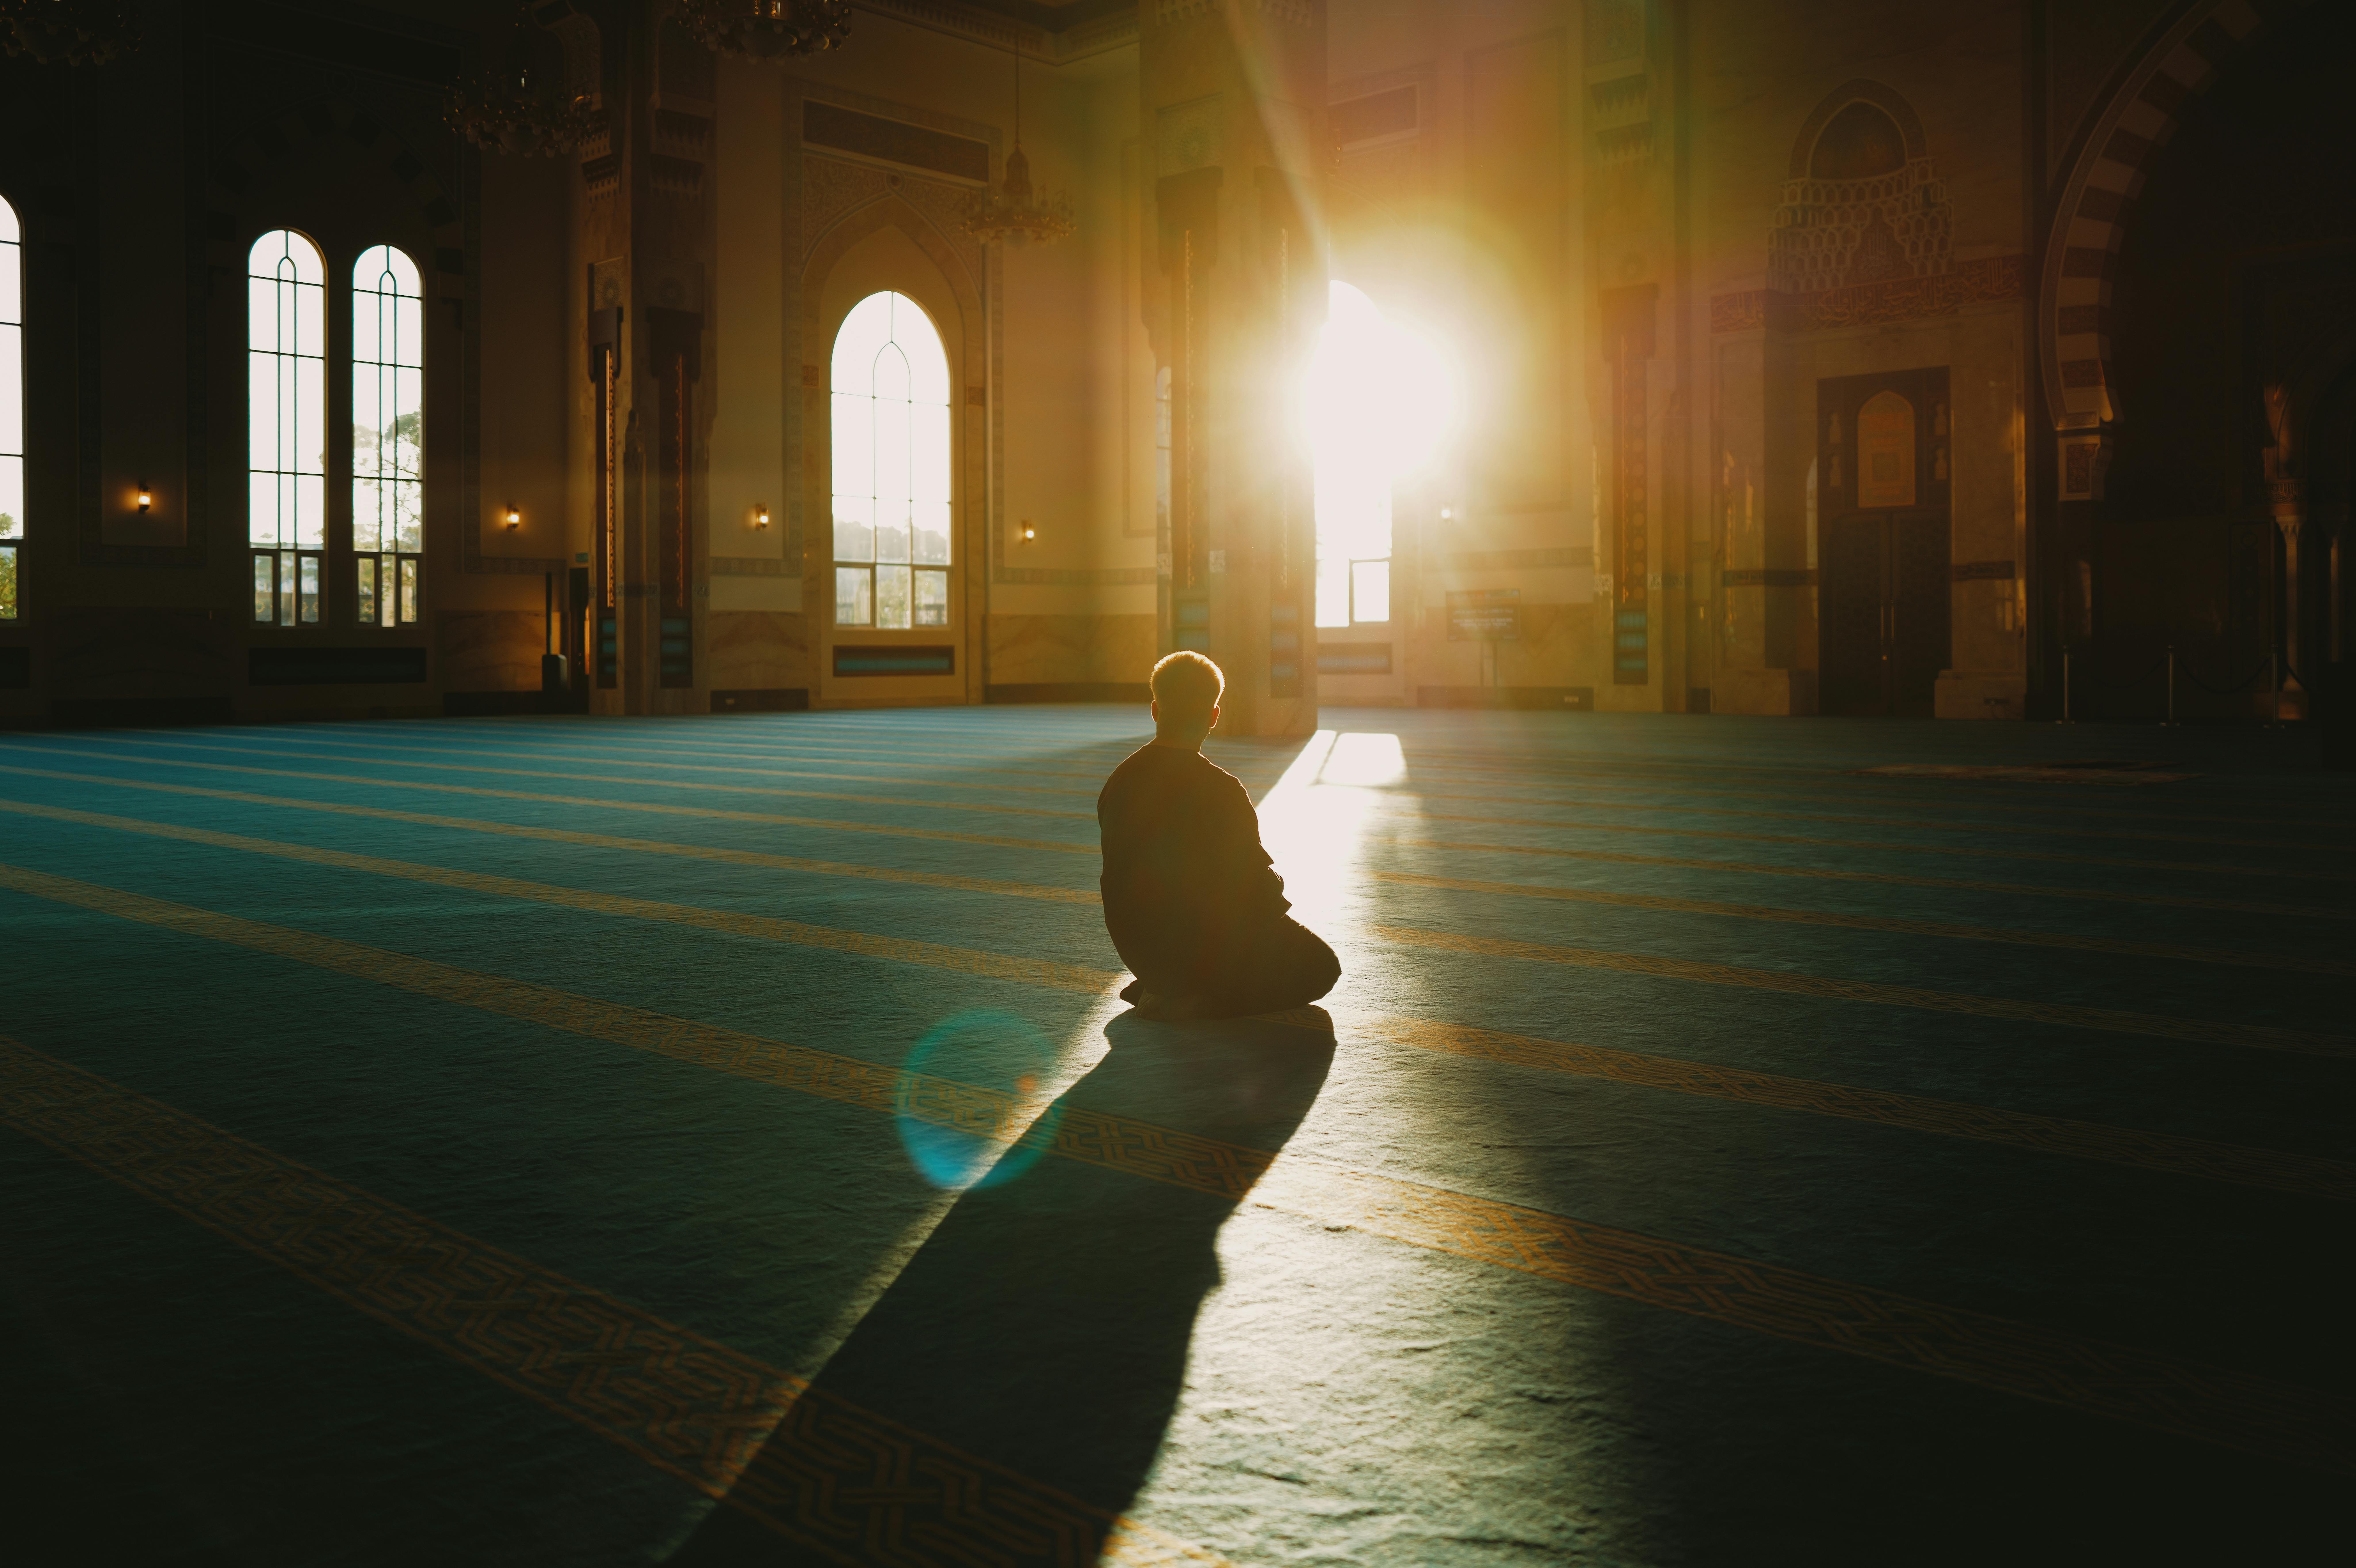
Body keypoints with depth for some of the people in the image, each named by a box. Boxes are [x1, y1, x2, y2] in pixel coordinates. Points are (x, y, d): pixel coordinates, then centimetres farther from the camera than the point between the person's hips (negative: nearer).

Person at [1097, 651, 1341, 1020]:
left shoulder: (1118, 782, -3)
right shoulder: (1220, 790, -22)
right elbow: (1257, 887, -15)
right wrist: (1275, 885, 11)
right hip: (1203, 946, -8)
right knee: (1320, 967, 11)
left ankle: (1160, 988, 17)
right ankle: (1196, 1002, -4)